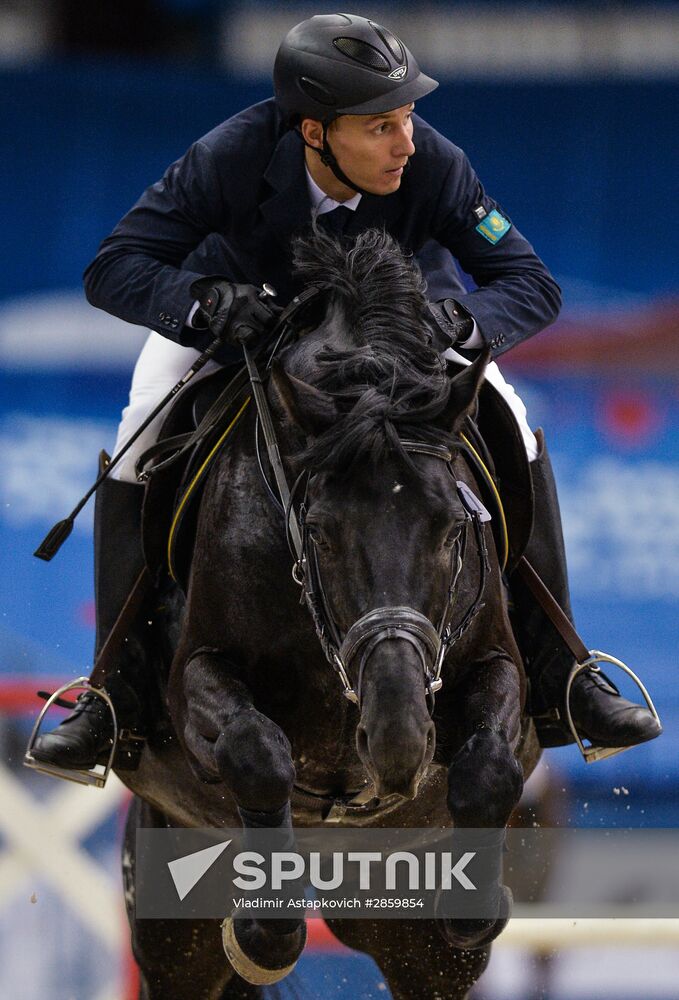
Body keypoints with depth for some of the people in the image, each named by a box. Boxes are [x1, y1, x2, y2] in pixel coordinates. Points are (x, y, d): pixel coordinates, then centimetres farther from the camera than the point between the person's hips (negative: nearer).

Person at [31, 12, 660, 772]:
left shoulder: (433, 164, -35)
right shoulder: (230, 158, -38)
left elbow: (532, 286, -28)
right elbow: (113, 269, -34)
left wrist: (462, 322, -50)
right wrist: (202, 300, -53)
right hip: (243, 301, -1)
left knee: (514, 439, -16)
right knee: (135, 457, -19)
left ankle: (552, 679, -4)